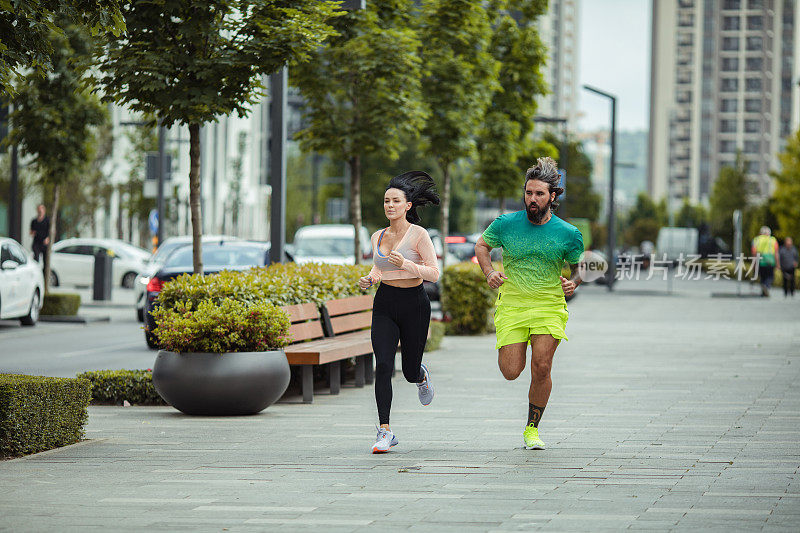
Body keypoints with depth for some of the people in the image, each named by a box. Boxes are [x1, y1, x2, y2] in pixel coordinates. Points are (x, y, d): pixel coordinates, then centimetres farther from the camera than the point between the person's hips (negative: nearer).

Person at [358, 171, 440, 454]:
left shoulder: (419, 234, -9)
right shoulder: (378, 237, 6)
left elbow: (434, 273, -11)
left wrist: (407, 264, -26)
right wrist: (369, 279, 2)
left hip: (414, 305, -3)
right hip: (384, 305, 3)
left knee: (410, 372, 6)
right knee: (383, 365, -14)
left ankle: (421, 375, 47)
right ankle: (384, 432, -13)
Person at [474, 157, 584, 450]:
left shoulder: (568, 234, -3)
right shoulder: (506, 224, -3)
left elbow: (578, 268, 12)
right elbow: (482, 245, 14)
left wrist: (573, 282, -10)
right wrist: (489, 272, -3)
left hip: (549, 307, -1)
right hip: (511, 305, 1)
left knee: (541, 368, -14)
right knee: (511, 372, -5)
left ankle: (532, 429, 5)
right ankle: (510, 348, 34)